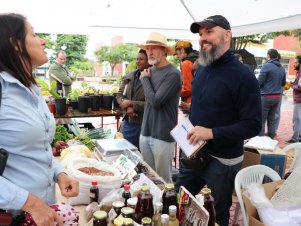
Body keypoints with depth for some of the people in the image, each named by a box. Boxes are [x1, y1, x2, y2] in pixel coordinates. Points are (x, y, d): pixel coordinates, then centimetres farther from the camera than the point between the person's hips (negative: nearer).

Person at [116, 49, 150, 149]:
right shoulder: (128, 77, 6)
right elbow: (119, 95, 5)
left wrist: (131, 103, -15)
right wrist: (127, 107, -13)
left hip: (144, 124, -6)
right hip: (127, 122, 6)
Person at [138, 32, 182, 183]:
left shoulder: (173, 74, -14)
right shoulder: (151, 71, 8)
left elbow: (156, 101, -20)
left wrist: (145, 79, -8)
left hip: (162, 136, -7)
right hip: (145, 133, 7)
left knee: (163, 180, 5)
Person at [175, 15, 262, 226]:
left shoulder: (243, 76, -17)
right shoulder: (202, 69, 6)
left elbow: (253, 125, -19)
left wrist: (212, 133, -27)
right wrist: (188, 129, 6)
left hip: (223, 161, -6)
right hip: (194, 154, 7)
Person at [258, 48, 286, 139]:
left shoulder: (266, 66, -13)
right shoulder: (282, 68, 8)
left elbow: (259, 81, -13)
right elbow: (283, 83, 16)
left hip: (266, 96, -6)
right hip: (277, 96, 6)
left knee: (261, 119, 2)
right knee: (272, 119, 14)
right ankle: (271, 137, 19)